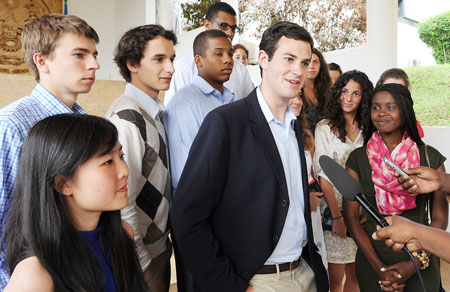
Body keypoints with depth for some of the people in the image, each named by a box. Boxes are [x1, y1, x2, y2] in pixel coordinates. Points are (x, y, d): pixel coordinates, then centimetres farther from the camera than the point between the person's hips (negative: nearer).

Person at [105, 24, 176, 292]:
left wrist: (167, 238, 11)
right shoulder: (127, 118, -23)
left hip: (160, 246, 8)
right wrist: (140, 265, -17)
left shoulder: (156, 112, 5)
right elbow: (122, 202, -24)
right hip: (142, 256, -8)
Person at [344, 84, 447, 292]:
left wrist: (415, 263, -12)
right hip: (372, 258, 0)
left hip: (421, 262, 0)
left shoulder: (430, 157, -3)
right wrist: (379, 267, -12)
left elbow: (440, 218, -2)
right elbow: (351, 217, -6)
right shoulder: (358, 159, -4)